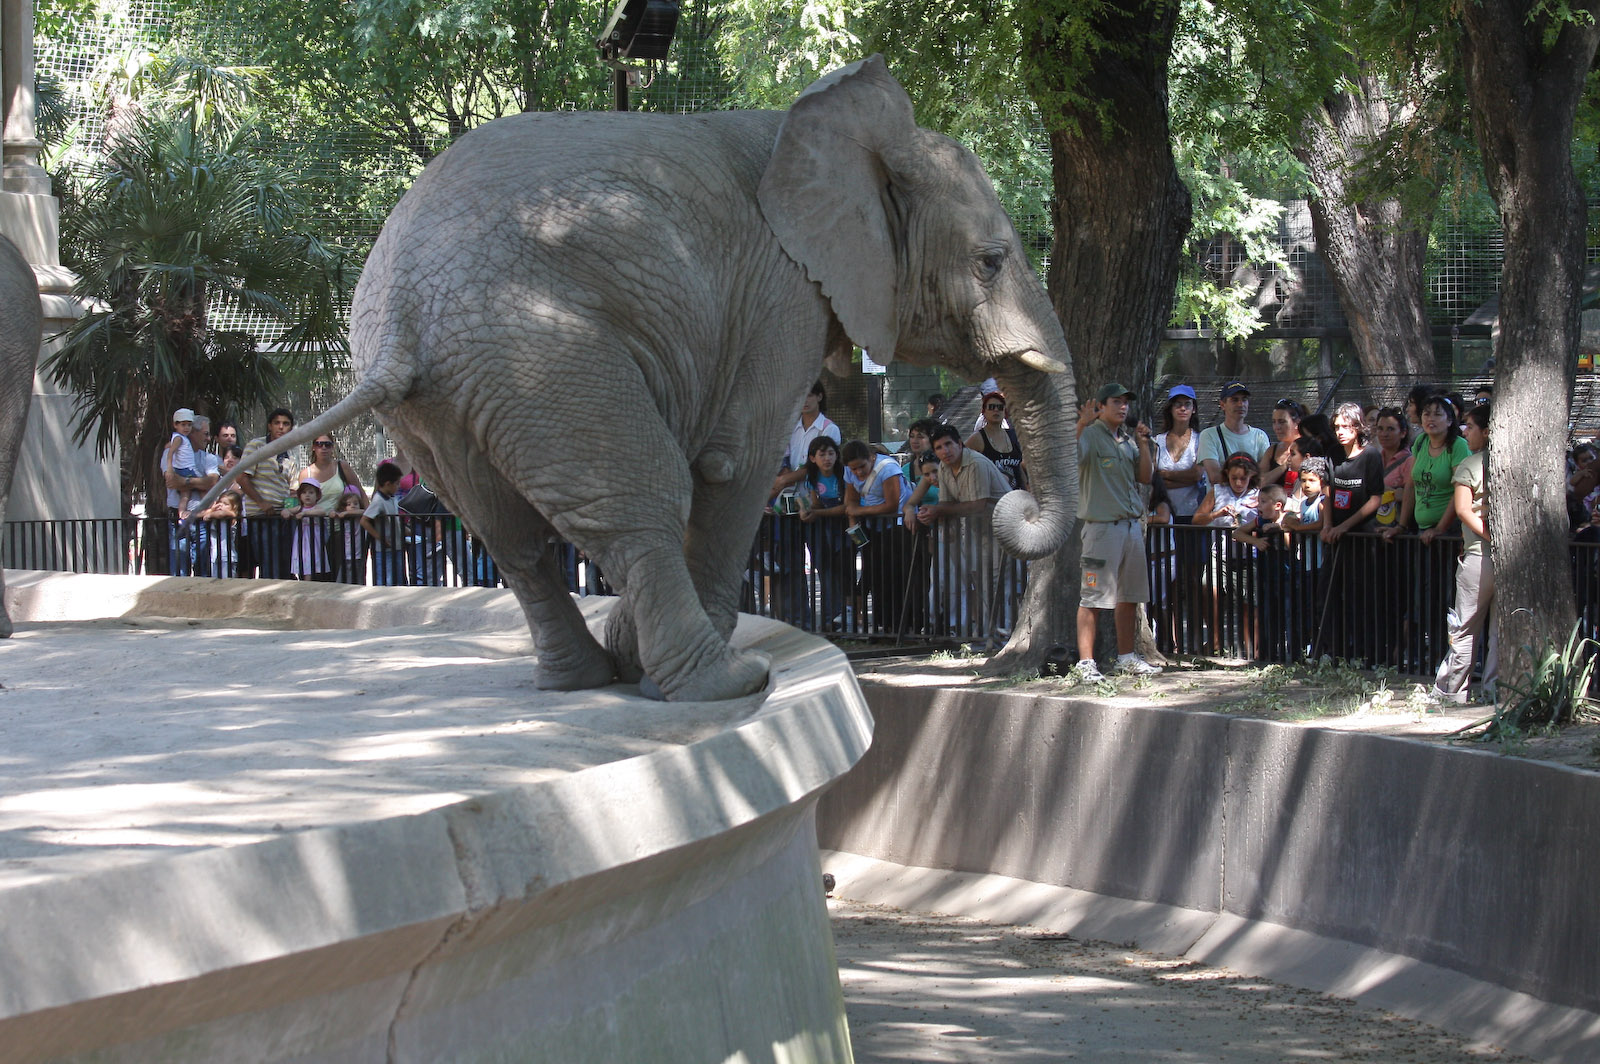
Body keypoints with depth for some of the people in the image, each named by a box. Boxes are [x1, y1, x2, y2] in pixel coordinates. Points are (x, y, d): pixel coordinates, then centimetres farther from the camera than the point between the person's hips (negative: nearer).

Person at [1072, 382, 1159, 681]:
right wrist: (1081, 425, -33)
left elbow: (1145, 476, 17)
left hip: (1132, 525, 8)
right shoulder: (1090, 435, -6)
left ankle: (1126, 657, 24)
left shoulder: (1128, 440, 16)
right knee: (1092, 597, -8)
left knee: (1130, 596, 14)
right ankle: (1085, 662, -7)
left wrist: (1143, 445, 4)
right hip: (1101, 525, -8)